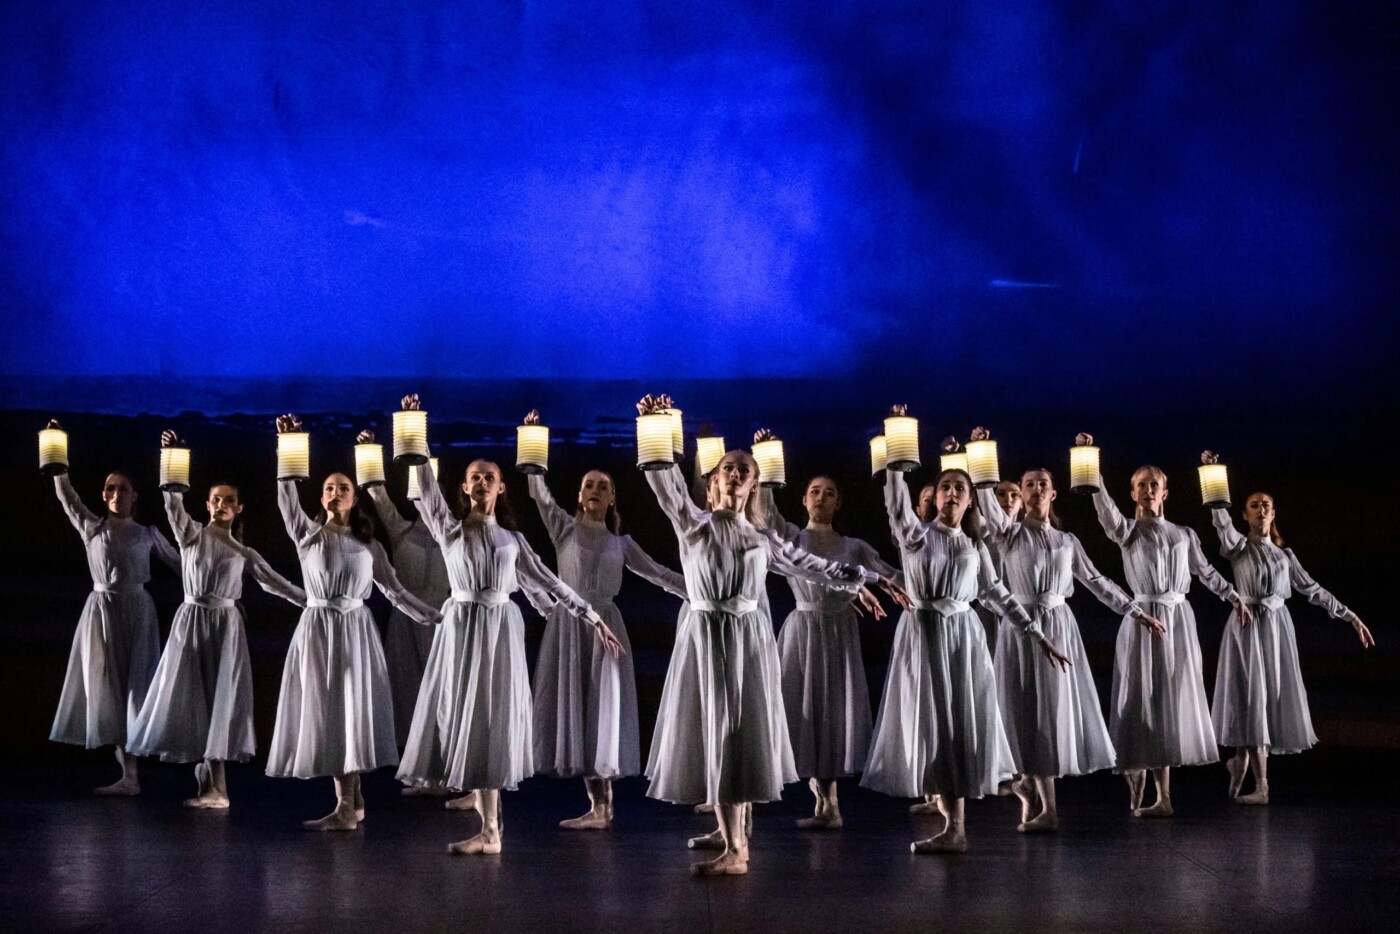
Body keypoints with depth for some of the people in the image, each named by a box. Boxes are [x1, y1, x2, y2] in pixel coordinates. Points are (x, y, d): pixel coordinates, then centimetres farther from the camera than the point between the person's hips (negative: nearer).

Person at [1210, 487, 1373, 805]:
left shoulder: (1284, 555, 13)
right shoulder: (1238, 547, 1)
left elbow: (1312, 589, 14)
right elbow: (1221, 519, -16)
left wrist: (1350, 616, 11)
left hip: (1278, 627, 4)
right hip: (1247, 627, -4)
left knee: (1272, 697, 5)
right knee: (1251, 698, -7)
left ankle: (1241, 761, 28)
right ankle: (1261, 786, -8)